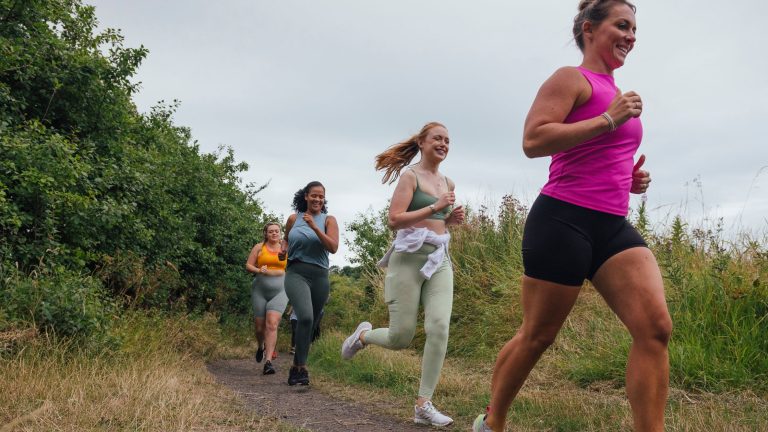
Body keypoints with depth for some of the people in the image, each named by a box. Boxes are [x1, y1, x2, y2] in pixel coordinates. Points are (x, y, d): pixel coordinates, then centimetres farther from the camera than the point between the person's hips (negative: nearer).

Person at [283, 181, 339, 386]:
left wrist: (314, 227, -18)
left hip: (320, 276, 2)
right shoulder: (293, 219, 9)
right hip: (296, 273, -2)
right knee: (305, 317, -25)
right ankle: (302, 367, -18)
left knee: (311, 324, 6)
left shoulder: (328, 220, 5)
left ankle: (296, 367, 22)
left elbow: (333, 247, -9)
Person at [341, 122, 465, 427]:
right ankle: (363, 335, 30)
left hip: (440, 260, 6)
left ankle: (423, 406, -9)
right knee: (401, 338, -5)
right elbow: (395, 220, -12)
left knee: (439, 328, -14)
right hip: (409, 257, -5)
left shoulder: (448, 184, 17)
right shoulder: (410, 176, -3)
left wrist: (452, 219, 8)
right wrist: (435, 207, -15)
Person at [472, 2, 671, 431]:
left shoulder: (616, 94, 22)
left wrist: (632, 179, 13)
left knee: (656, 327, -12)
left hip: (613, 226, 8)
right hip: (563, 221, -8)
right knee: (538, 336, 4)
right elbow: (533, 141, -18)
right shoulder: (572, 79, -3)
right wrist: (608, 120, -16)